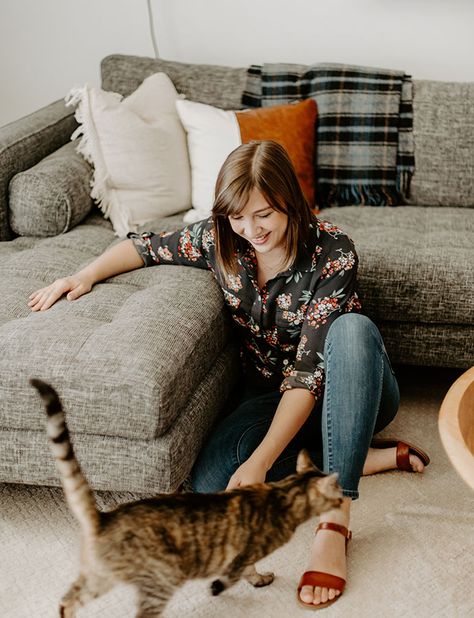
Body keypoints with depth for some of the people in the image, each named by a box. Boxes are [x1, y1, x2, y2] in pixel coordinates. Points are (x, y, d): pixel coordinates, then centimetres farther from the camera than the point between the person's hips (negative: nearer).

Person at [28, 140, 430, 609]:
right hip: (270, 394, 3)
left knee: (353, 327, -39)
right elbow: (146, 246, 9)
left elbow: (310, 371, -28)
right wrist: (85, 275, -8)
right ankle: (373, 456, -12)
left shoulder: (332, 252, -23)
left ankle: (334, 522, -38)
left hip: (350, 392, -3)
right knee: (210, 481, -27)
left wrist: (260, 461, -35)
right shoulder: (218, 239, -10)